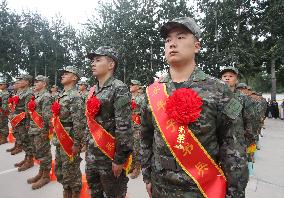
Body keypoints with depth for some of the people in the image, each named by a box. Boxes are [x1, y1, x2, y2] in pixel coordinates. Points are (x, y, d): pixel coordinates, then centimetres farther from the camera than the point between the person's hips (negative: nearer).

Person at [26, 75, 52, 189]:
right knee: (38, 152, 18)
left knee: (44, 152, 1)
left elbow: (47, 115, -20)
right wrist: (30, 127, 20)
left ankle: (46, 176, 14)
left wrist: (45, 131, -22)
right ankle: (41, 173, 32)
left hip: (41, 130, -10)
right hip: (34, 129, 10)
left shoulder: (46, 96, -14)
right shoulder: (36, 96, 15)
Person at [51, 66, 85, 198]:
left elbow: (79, 122, -22)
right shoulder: (61, 95, 12)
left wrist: (76, 143, -21)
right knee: (59, 169, 21)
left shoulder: (75, 96, -16)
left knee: (70, 170, 6)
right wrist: (56, 138, 18)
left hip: (69, 141, -9)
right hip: (59, 140, 9)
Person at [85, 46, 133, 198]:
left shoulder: (119, 89, -15)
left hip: (110, 157, -7)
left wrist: (120, 159, -20)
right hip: (92, 156, 8)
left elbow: (124, 127, -21)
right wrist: (88, 149, 16)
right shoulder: (93, 90, 9)